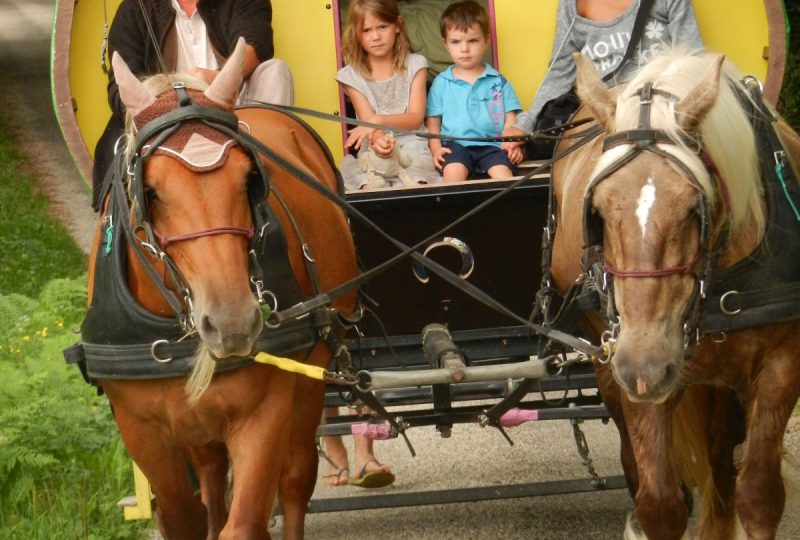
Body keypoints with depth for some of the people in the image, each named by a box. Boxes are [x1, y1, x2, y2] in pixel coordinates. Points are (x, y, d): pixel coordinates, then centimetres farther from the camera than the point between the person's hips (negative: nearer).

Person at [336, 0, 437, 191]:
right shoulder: (352, 75, 6)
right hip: (374, 150, 0)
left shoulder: (414, 65, 7)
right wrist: (378, 139, -30)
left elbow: (416, 118, -1)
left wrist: (379, 121, -20)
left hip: (412, 147, 0)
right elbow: (368, 121, -4)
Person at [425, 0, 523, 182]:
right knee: (454, 171, -33)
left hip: (492, 145, 1)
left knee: (503, 172, -30)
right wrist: (436, 148, -5)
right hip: (456, 145, 0)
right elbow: (432, 122, 13)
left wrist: (512, 143, -9)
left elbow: (510, 120, 11)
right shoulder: (441, 82, 12)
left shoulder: (498, 82, 13)